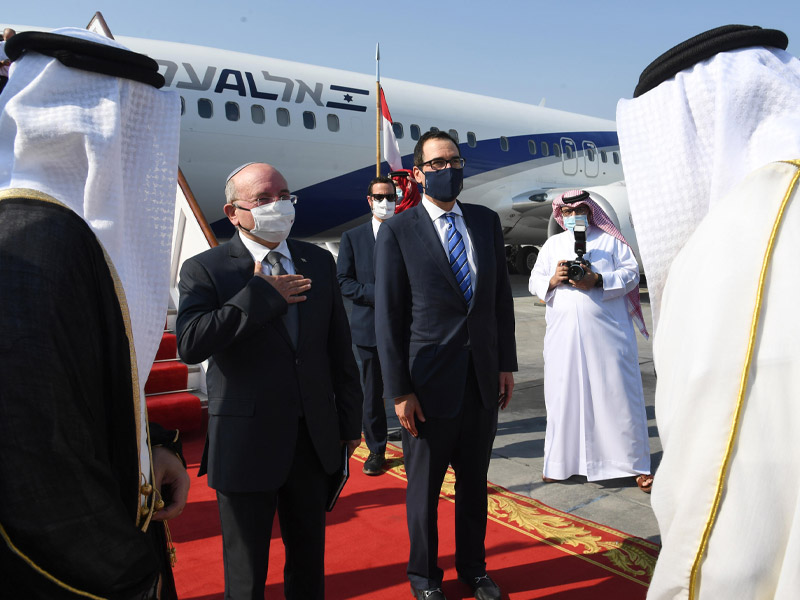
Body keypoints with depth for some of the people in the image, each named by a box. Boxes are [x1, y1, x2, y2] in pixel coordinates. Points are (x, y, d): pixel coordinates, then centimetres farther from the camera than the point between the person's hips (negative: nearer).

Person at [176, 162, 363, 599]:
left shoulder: (319, 262, 6)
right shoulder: (205, 269, -7)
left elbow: (339, 348, 9)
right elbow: (190, 344, -24)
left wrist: (349, 420, 11)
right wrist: (263, 295, -21)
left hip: (313, 439, 4)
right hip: (246, 444, -4)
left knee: (310, 562, 21)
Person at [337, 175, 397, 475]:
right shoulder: (352, 237, 6)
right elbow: (343, 281, -1)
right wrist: (379, 295, -14)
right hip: (370, 326, 0)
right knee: (372, 391, 7)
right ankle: (376, 449, 22)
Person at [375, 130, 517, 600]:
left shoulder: (487, 221, 7)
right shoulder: (397, 231, -6)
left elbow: (502, 295, 10)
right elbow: (388, 316, -8)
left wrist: (507, 363, 7)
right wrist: (399, 390, -10)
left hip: (484, 378, 4)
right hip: (431, 381, -3)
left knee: (475, 481, 17)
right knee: (425, 485, 12)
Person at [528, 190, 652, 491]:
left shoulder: (610, 240, 9)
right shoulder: (552, 244, 17)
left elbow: (631, 273, -1)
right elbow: (534, 282, 12)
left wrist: (597, 280, -17)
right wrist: (552, 280, -10)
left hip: (607, 333, -2)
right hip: (564, 335, 3)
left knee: (617, 394, -1)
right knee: (564, 395, 4)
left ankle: (636, 465, 9)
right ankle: (561, 462, 16)